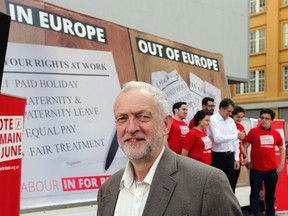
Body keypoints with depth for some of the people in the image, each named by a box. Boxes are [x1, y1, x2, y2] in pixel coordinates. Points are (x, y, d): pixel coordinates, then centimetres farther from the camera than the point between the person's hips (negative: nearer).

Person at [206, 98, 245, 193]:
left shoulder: (231, 121, 10)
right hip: (218, 157, -6)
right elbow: (217, 138, -23)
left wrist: (236, 158, 6)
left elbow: (235, 141, 11)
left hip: (230, 156, 6)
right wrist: (236, 136, -24)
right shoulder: (213, 120, -10)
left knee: (231, 185, 13)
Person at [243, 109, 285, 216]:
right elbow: (245, 146, 0)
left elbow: (282, 148, 15)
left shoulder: (276, 133, 4)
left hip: (272, 169, 3)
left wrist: (281, 163, 8)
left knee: (271, 194, 14)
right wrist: (246, 159, -8)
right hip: (256, 169, -3)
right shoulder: (253, 131, -4)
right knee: (255, 193, 7)